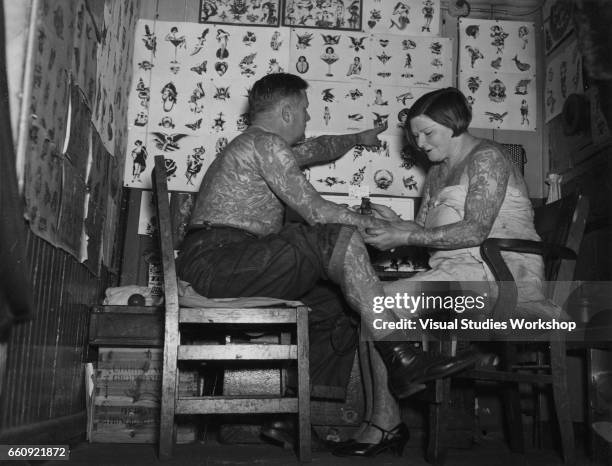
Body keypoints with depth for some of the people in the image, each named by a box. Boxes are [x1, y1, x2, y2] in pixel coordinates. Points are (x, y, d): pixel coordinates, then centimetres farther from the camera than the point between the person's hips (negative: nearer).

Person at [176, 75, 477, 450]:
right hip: (214, 261, -10)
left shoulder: (263, 146, 25)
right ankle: (402, 359, -20)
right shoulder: (265, 142, -7)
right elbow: (313, 209, -14)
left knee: (332, 306, 9)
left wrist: (358, 138, 58)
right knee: (339, 241, -20)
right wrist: (367, 222, 0)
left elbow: (317, 149, 43)